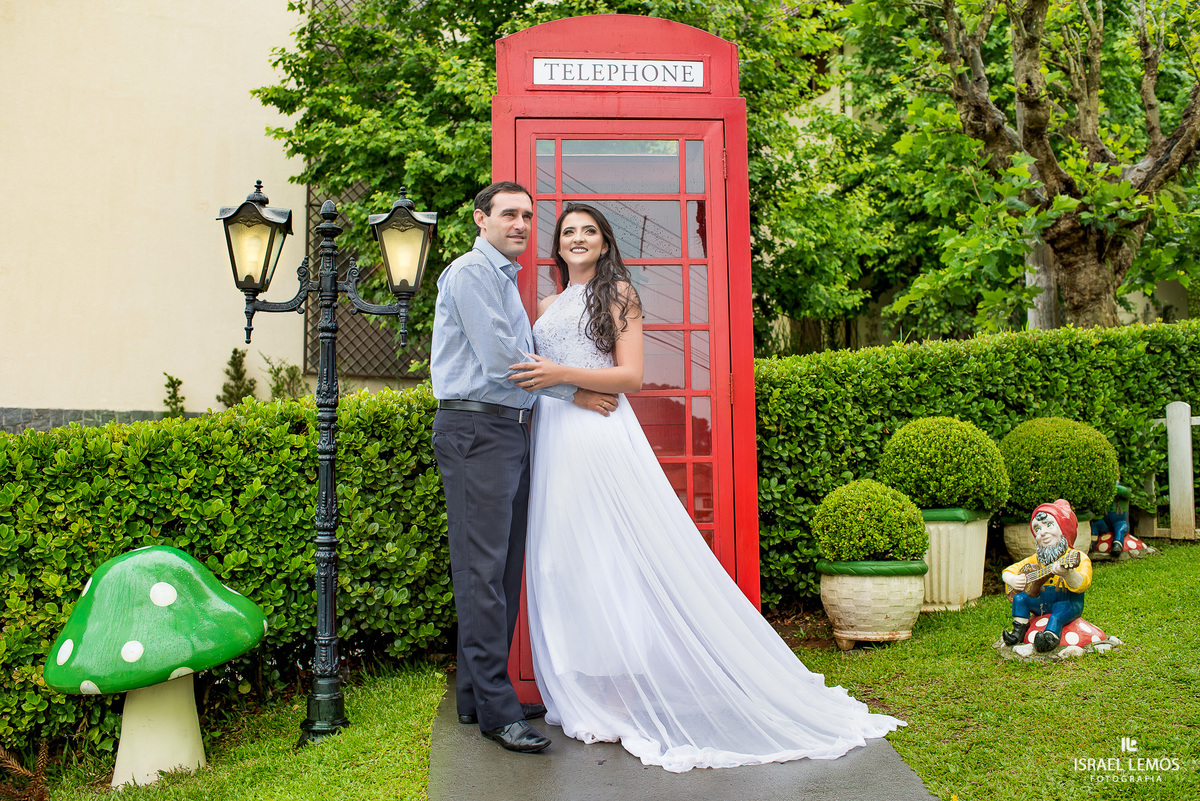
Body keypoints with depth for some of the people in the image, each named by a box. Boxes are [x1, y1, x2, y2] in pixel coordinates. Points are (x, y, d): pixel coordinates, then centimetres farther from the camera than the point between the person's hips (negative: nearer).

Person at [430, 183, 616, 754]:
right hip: (476, 431, -10)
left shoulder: (505, 280, 23)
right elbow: (500, 360, -14)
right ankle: (495, 711, -3)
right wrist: (572, 391, -6)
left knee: (503, 567, 10)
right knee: (483, 569, -8)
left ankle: (479, 695, 19)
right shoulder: (471, 272, -7)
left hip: (509, 430, 10)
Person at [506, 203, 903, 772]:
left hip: (601, 438, -6)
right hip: (553, 439, 6)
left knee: (610, 559, -6)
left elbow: (630, 375, -7)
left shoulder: (617, 293, 4)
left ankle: (621, 701, 2)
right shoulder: (546, 307, 21)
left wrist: (562, 373, -14)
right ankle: (585, 697, 14)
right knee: (560, 561, 5)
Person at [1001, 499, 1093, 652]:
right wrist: (1012, 579, -9)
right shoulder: (1035, 559, 9)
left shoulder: (1078, 558, -9)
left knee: (1060, 609, -35)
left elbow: (1082, 585, -27)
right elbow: (1008, 571, 15)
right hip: (1041, 602, 6)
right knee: (1020, 598, -11)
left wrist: (1067, 573, -48)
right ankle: (1018, 631, -5)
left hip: (1068, 602, -6)